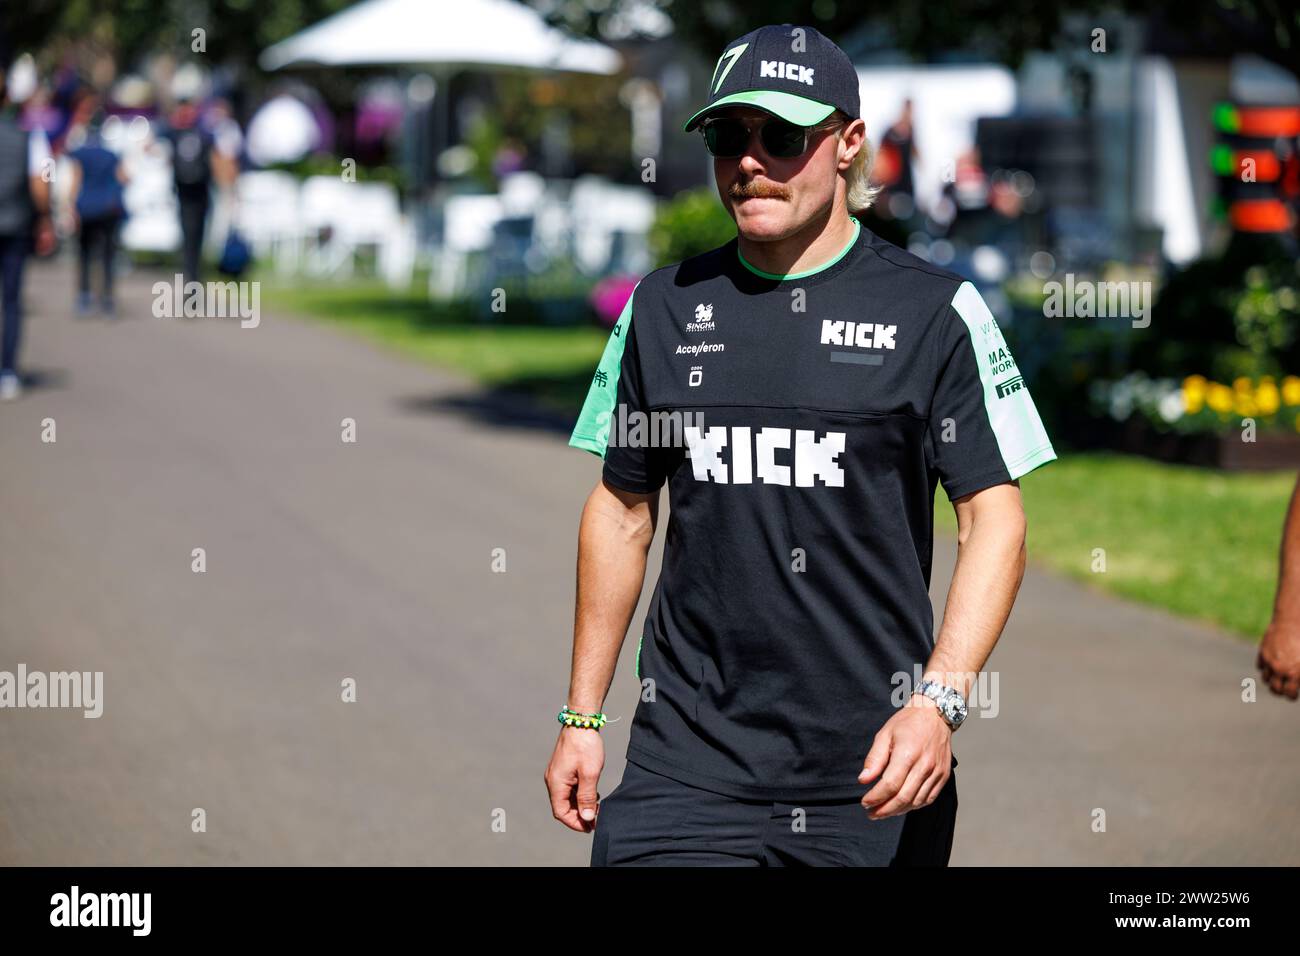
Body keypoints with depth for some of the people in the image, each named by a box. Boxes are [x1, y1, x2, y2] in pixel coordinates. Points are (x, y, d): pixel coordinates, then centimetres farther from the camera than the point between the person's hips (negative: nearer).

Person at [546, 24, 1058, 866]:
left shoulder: (935, 309, 1)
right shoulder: (664, 306, 9)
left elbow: (995, 517, -2)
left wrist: (939, 701, -15)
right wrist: (583, 715, 14)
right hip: (687, 762, 2)